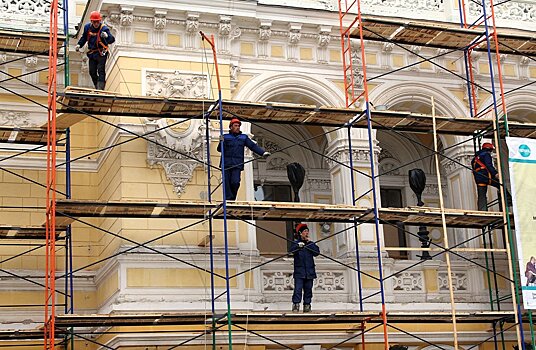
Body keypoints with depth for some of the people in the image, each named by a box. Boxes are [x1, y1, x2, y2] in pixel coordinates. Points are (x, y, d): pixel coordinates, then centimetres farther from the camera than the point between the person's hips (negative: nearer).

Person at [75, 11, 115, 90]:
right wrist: (79, 45, 9)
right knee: (92, 72, 7)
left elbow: (112, 40, -29)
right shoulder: (87, 27, 3)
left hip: (101, 53, -6)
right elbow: (84, 38, 22)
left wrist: (107, 36, -50)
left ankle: (101, 88, -17)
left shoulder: (104, 28, -15)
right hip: (92, 53, 6)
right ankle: (97, 87, 20)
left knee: (101, 70, -13)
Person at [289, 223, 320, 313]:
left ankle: (307, 305, 9)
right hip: (299, 272, -4)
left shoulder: (311, 243, 14)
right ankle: (295, 305, -15)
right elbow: (291, 251, -15)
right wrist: (298, 246, -33)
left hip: (309, 272, 4)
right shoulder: (296, 243, 5)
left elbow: (317, 252, -1)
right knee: (298, 289, -12)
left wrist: (309, 243, -5)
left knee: (308, 290, 4)